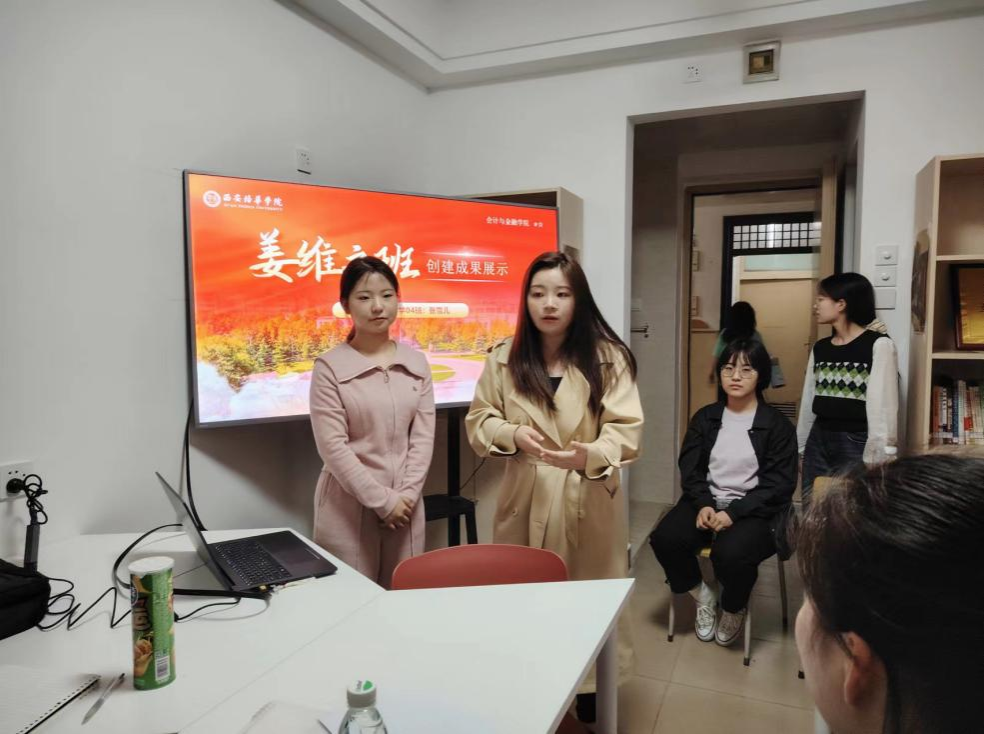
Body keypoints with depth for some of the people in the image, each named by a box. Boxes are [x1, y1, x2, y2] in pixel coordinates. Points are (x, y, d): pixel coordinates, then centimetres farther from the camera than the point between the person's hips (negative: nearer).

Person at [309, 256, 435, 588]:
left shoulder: (416, 362, 4)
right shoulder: (330, 367, -8)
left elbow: (423, 436, 3)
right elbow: (332, 446, -12)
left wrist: (406, 495, -7)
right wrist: (382, 500, -13)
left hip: (405, 505, 4)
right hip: (349, 508, -3)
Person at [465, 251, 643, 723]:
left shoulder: (607, 357, -8)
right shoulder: (504, 358, -1)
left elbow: (626, 430, -11)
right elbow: (478, 421, 6)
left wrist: (590, 455, -32)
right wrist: (512, 435, -16)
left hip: (589, 501, -1)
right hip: (526, 498, 2)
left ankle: (592, 687, 36)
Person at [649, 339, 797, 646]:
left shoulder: (777, 424, -1)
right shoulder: (705, 417, 9)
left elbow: (779, 484, -7)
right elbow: (690, 468, 6)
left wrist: (734, 512, -19)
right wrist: (703, 504, -14)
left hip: (755, 510, -3)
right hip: (708, 502, 4)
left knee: (730, 553, -33)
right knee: (664, 538, -23)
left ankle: (734, 608, 5)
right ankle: (702, 594, 9)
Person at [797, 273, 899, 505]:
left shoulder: (879, 344, -7)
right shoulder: (819, 348, 12)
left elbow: (883, 405, -12)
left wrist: (876, 456, -16)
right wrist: (800, 446, 13)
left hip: (856, 444, -6)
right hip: (818, 441, 6)